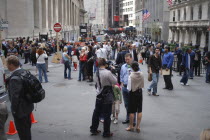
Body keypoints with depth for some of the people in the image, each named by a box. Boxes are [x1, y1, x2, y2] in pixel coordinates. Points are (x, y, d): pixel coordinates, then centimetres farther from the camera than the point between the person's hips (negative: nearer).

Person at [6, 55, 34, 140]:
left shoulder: (15, 78, -27)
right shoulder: (24, 72, 2)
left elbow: (14, 96, -28)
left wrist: (14, 110, -17)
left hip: (20, 109, -9)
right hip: (27, 106, 9)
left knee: (22, 131, 5)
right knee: (26, 128, 25)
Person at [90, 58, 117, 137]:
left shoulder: (97, 73, 0)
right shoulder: (108, 73, -20)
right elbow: (115, 82, -12)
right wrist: (112, 74, 0)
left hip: (99, 96, 6)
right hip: (107, 98, -6)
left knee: (96, 113, 18)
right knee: (107, 115, 5)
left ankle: (93, 130, 30)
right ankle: (106, 133, 16)